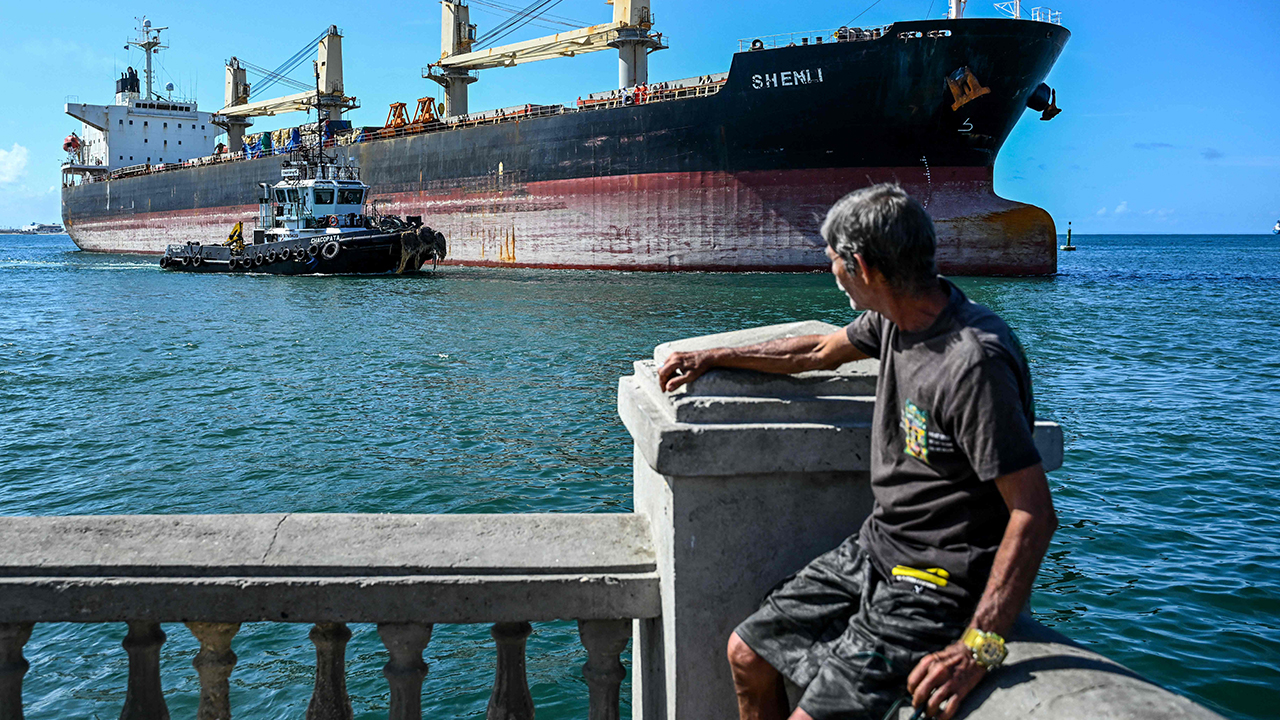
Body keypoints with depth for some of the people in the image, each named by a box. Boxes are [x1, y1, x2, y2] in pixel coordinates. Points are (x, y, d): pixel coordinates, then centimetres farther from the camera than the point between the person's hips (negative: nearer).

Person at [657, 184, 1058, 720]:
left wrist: (979, 646, -34)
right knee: (747, 654, 9)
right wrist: (712, 358, 29)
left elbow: (1035, 514, -27)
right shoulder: (897, 318, 1)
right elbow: (821, 352, 22)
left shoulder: (974, 364, -27)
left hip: (936, 585, -9)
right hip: (875, 548, 9)